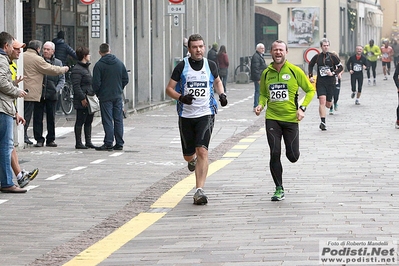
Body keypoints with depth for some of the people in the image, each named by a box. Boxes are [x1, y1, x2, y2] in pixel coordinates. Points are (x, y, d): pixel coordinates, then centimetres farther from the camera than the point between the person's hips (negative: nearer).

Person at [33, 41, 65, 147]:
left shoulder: (58, 63, 9)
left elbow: (62, 79, 10)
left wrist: (57, 89, -4)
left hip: (51, 95, 1)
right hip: (38, 94, -1)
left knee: (51, 118, 6)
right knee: (37, 118, 0)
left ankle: (51, 139, 14)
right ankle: (39, 139, 7)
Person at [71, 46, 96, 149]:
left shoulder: (86, 68, 20)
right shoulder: (77, 70, -13)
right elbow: (76, 86, -19)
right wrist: (82, 98, -22)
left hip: (90, 101, 10)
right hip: (82, 102, -10)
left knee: (89, 121, 12)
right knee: (80, 122, -4)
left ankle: (88, 142, 17)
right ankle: (78, 143, 0)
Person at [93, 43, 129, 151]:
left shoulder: (99, 65, -10)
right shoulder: (119, 63, 5)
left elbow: (96, 83, -12)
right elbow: (126, 79, 7)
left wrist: (97, 93, 5)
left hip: (105, 96, -4)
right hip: (118, 96, 4)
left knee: (107, 121, -3)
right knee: (118, 120, 7)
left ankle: (108, 144, -6)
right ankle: (119, 143, 9)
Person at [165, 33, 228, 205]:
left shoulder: (211, 65, 5)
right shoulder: (182, 67, -1)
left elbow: (217, 81, 26)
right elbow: (169, 89, 2)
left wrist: (221, 95, 6)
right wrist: (181, 97, -17)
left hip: (205, 114, -1)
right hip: (186, 115, 1)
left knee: (202, 151, -17)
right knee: (188, 155, 9)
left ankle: (199, 190, -18)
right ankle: (192, 159, 50)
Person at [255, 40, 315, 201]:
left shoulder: (294, 71, -3)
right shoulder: (266, 73, 5)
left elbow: (310, 90, 4)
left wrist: (302, 108, -9)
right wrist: (261, 105, -2)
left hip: (291, 119, -2)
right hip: (272, 119, 2)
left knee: (293, 156, -1)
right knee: (275, 154, -5)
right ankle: (279, 189, 6)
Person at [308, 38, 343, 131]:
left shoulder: (333, 57, -2)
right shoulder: (317, 57, 2)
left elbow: (341, 67, 2)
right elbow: (310, 65, 19)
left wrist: (333, 73, -13)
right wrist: (311, 76, 9)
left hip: (330, 82, 0)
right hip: (320, 82, 0)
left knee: (328, 104, 7)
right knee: (322, 101, -17)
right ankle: (323, 122, -19)